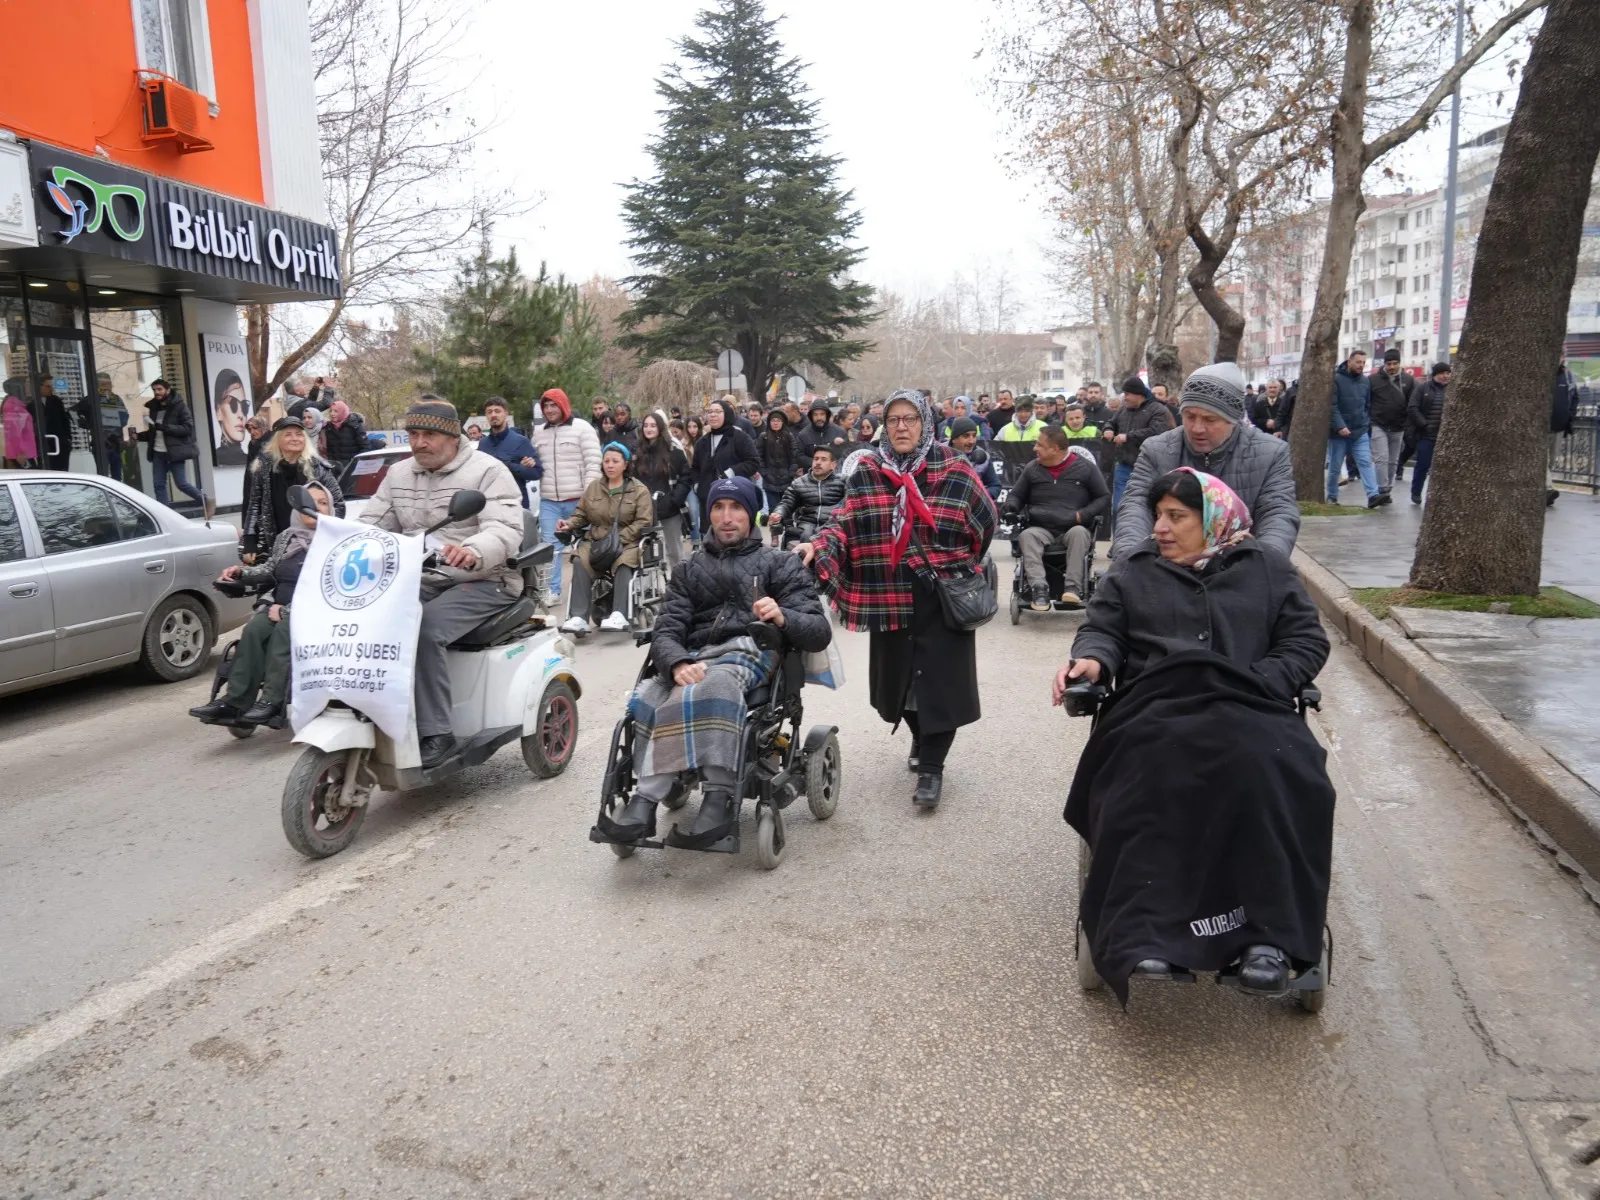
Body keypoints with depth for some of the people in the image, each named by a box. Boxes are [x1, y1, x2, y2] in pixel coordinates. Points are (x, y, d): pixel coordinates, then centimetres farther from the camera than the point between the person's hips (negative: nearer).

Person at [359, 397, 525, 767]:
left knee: (426, 629, -32)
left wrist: (473, 551, -41)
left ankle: (435, 734, -27)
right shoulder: (398, 474, 16)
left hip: (483, 582, -6)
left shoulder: (487, 471, -5)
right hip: (421, 581, 6)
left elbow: (507, 529, -19)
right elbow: (371, 524, 14)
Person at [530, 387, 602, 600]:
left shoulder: (582, 428, -4)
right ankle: (552, 589, 8)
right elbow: (536, 463, 23)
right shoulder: (539, 432, 13)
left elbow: (593, 464, -9)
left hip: (578, 500, -4)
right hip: (548, 501, 4)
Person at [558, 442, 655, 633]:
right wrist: (569, 524, -2)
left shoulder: (639, 490, 5)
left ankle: (619, 614, -44)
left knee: (623, 564, -37)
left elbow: (643, 523, -4)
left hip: (627, 543, -3)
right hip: (596, 542, 3)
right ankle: (578, 617, -34)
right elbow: (581, 515, 22)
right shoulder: (593, 488, 17)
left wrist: (618, 539, -16)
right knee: (580, 563, -27)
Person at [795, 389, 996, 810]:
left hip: (943, 597, -2)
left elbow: (984, 522, 7)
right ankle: (920, 737, 41)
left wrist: (957, 566, 10)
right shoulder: (864, 474, 2)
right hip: (889, 596, 3)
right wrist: (818, 545, -19)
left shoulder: (955, 472, -4)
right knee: (898, 675, 14)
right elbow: (846, 523, -1)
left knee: (939, 679, -4)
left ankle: (931, 767, 6)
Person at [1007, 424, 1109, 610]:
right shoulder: (1032, 468, 12)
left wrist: (1084, 514, -10)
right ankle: (1039, 587, -45)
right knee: (1026, 535, -32)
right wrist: (1012, 505, -2)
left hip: (1073, 528, -1)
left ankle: (1074, 587, -42)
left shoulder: (1085, 467, 5)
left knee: (1079, 533, -36)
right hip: (1041, 529, 2)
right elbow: (1016, 495, 22)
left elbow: (1105, 498, 6)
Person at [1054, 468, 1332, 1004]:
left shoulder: (1267, 568, 20)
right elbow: (1102, 631, 16)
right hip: (1156, 709, 0)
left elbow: (1307, 641, 13)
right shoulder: (1133, 572, 24)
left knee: (1261, 773, -35)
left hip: (1248, 708, 0)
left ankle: (1268, 936, -32)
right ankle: (1145, 937, -39)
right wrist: (1092, 659, -8)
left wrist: (1260, 684, -5)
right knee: (1152, 776, -35)